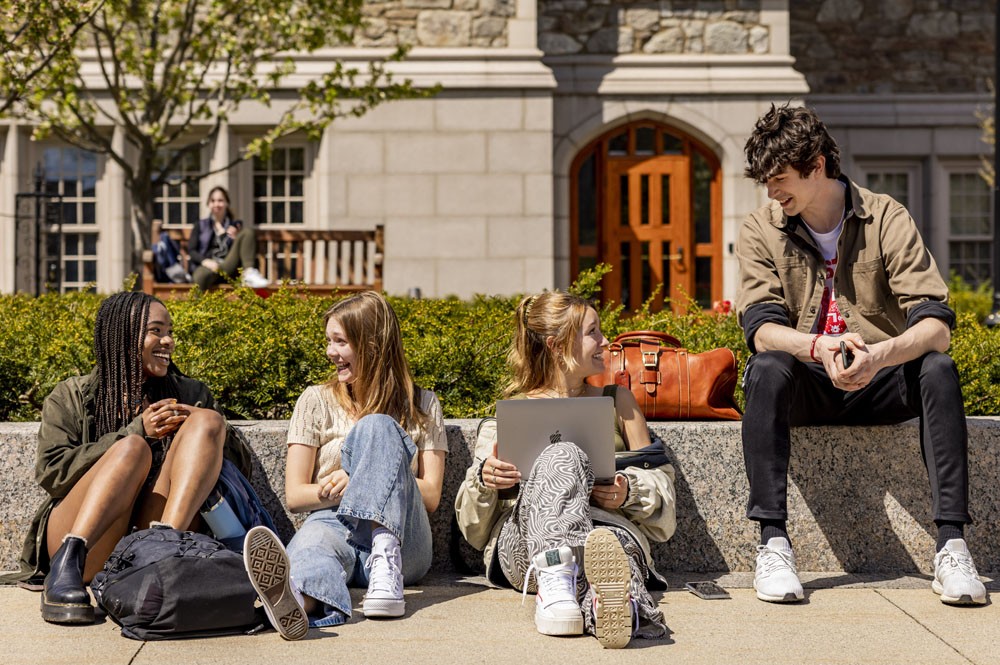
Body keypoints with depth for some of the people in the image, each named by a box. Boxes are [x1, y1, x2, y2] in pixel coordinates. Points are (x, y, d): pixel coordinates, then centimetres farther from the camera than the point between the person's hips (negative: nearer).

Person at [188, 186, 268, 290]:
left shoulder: (235, 225, 22)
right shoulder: (200, 225, 19)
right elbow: (191, 251, 6)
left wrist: (236, 239, -4)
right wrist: (205, 261, -14)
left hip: (230, 267, 2)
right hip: (208, 266, -2)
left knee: (247, 232, -18)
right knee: (201, 277, -42)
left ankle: (249, 273, -34)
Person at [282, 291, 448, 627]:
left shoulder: (422, 405, 16)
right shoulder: (316, 401, 17)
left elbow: (431, 495, 6)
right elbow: (294, 496, 10)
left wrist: (360, 481, -9)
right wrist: (334, 490, -11)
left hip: (400, 534, 0)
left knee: (376, 427, -26)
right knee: (313, 539, -39)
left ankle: (386, 559, -49)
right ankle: (301, 597, -77)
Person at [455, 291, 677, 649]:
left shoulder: (616, 401, 26)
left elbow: (659, 478, 21)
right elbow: (474, 525, 18)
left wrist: (630, 491, -3)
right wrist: (483, 478, -6)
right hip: (523, 544, -1)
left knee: (616, 540, -41)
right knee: (562, 456, -36)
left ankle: (608, 599, -75)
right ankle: (555, 577, -61)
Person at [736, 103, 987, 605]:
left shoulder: (886, 218, -6)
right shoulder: (761, 232, -2)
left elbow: (936, 325, -16)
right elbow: (761, 329, -15)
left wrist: (880, 354, -38)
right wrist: (818, 346, -37)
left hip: (880, 384, 0)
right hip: (805, 388, 0)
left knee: (938, 369, -29)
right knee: (767, 368, -32)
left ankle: (951, 546, -31)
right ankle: (773, 543, -34)